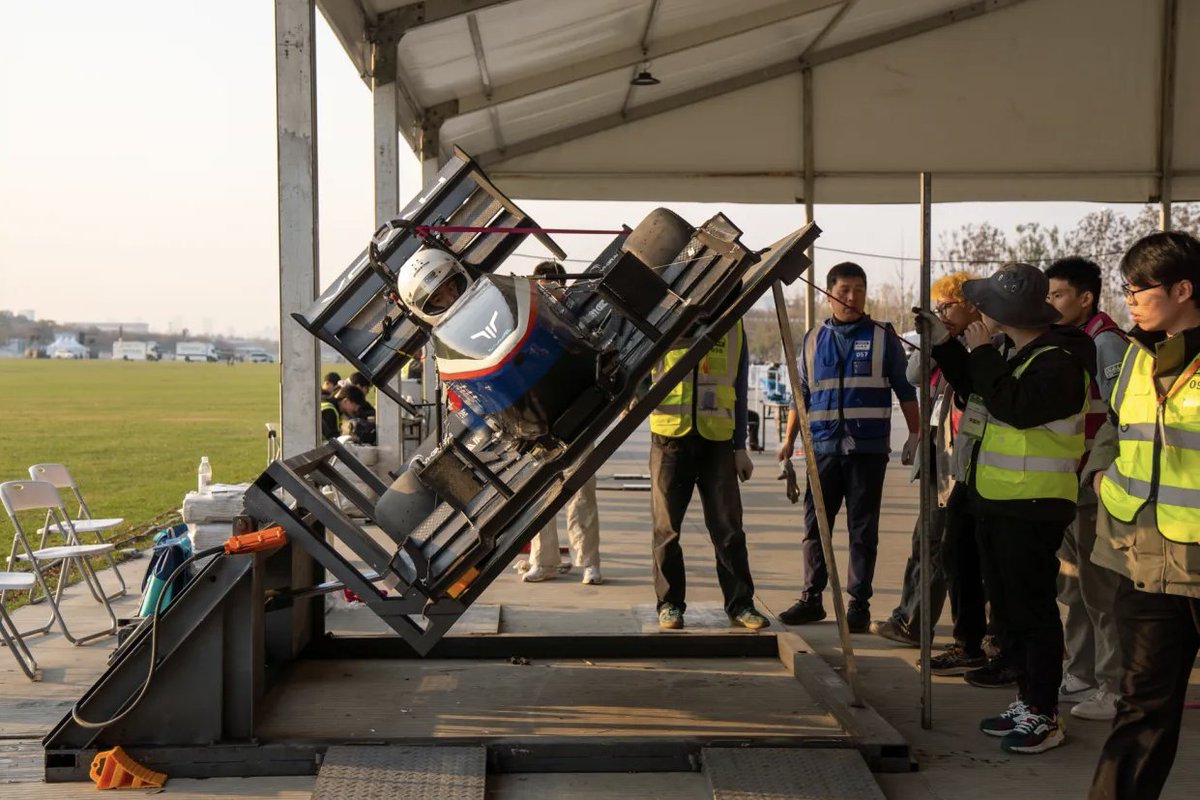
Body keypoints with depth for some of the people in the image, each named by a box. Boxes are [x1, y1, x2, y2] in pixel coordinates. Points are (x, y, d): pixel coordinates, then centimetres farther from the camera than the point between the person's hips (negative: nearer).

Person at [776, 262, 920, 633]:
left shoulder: (883, 337, 5)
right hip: (824, 448, 3)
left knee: (863, 530, 1)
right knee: (815, 526, 5)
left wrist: (915, 435, -1)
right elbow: (801, 393, 16)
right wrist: (789, 439, 11)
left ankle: (859, 604, 8)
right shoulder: (813, 340, 12)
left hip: (868, 449, -3)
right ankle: (811, 598, 14)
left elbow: (905, 390, 6)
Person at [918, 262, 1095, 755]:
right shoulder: (1015, 355, 13)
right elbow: (975, 390, 25)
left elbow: (1014, 406, -28)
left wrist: (981, 353, -18)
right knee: (1006, 607, 15)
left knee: (1032, 610, -4)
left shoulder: (1057, 362, -17)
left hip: (1033, 509, -10)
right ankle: (1026, 700, 25)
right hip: (996, 502, 10)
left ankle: (1044, 715, 4)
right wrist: (943, 343, 15)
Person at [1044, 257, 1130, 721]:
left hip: (1095, 490, -9)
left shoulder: (1106, 342, -13)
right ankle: (1081, 676, 27)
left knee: (1100, 589, -3)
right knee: (1073, 587, 16)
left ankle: (1115, 689, 6)